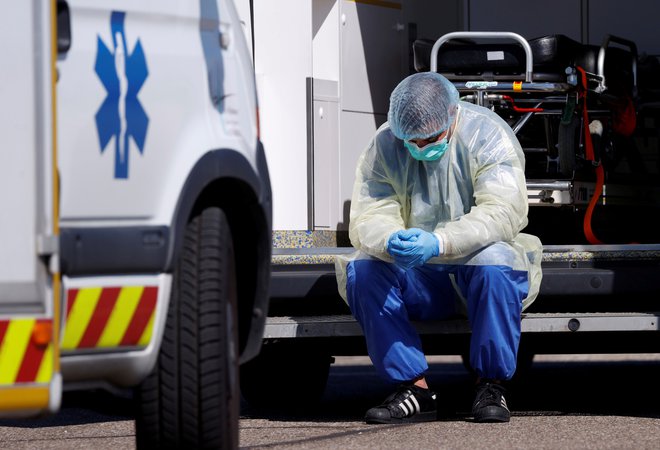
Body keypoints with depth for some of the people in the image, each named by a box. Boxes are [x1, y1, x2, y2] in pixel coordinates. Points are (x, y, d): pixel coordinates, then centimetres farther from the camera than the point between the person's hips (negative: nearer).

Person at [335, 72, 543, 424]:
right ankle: (413, 388, -20)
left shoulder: (487, 135, -12)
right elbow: (367, 218, -10)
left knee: (494, 262, -36)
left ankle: (491, 386, -20)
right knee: (361, 270, -25)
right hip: (418, 279, 3)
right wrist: (390, 242, -37)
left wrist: (438, 243, -40)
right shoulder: (384, 146, -3)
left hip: (475, 261, -3)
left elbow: (503, 213, -25)